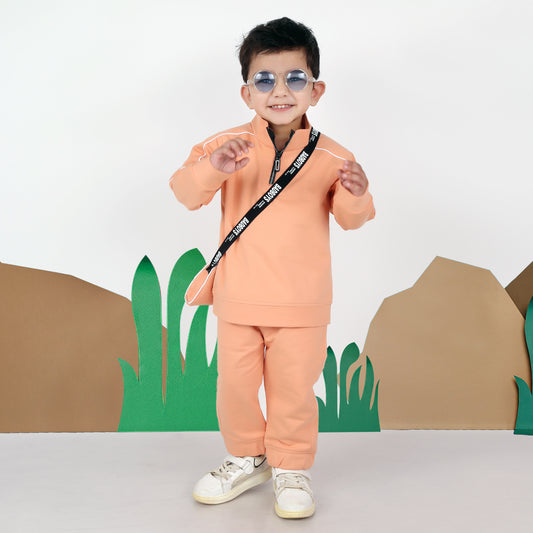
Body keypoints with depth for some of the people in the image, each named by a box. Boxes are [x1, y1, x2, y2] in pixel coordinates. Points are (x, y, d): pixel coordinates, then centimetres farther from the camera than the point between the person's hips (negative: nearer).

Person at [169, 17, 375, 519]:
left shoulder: (330, 155, -4)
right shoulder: (226, 144, -3)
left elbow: (351, 218, -5)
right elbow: (186, 192, -9)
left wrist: (355, 195, -27)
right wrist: (213, 168, -29)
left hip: (301, 303, -1)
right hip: (237, 298, 2)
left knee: (294, 390, 6)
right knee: (235, 385, 13)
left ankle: (292, 469, 29)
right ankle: (247, 458, 36)